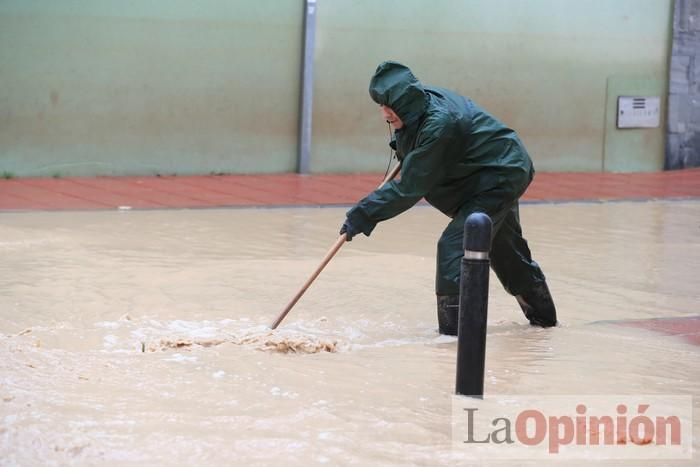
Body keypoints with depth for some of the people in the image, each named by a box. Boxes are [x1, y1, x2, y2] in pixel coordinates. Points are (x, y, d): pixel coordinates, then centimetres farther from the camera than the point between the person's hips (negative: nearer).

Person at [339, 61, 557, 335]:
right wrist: (402, 145, 5)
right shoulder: (425, 99, -7)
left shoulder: (439, 124, -34)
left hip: (501, 177, -11)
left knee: (454, 245, -20)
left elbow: (411, 187, -34)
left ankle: (455, 330, -18)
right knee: (506, 249, 25)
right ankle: (542, 315, 43)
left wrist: (365, 214, -34)